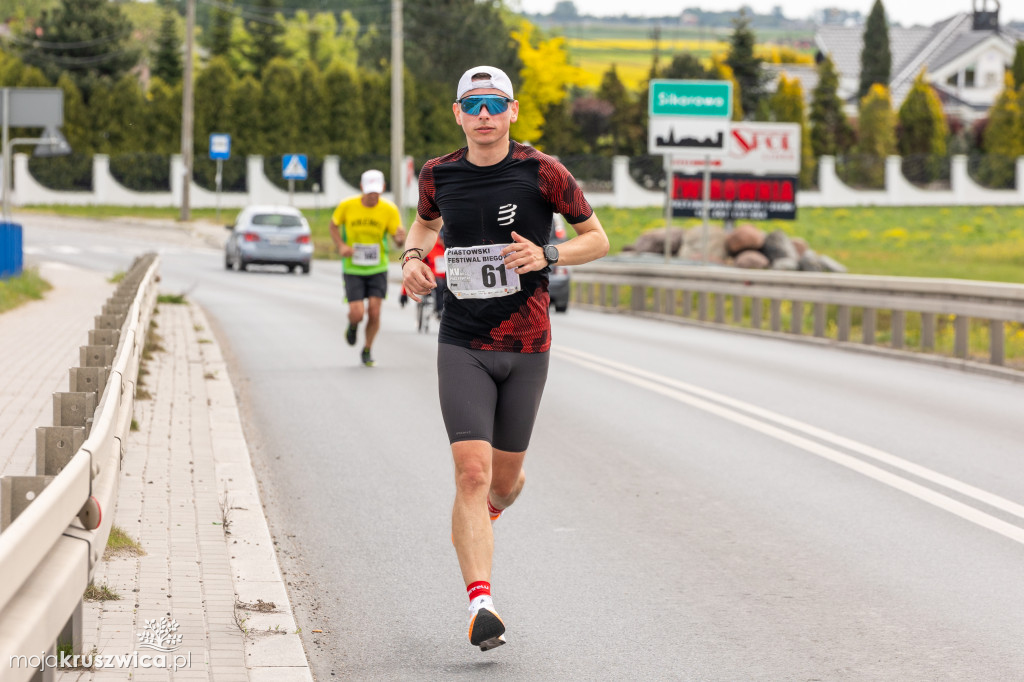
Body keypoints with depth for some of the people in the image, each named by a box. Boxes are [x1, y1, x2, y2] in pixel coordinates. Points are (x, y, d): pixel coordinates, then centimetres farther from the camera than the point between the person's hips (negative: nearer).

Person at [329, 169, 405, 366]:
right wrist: (341, 246, -9)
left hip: (378, 270, 1)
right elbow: (334, 225, 8)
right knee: (357, 313, -11)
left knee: (374, 312, -7)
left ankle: (367, 351, 18)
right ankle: (353, 326, 29)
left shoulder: (389, 210, -10)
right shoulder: (347, 206, -10)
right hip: (353, 270, -1)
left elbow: (398, 240, -10)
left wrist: (400, 239, -35)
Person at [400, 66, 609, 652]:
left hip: (527, 347, 0)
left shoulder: (543, 173, -6)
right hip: (462, 346, 0)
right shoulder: (438, 175, 2)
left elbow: (598, 239, 2)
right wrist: (413, 257, 3)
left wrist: (548, 256, -16)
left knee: (505, 478, 12)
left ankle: (486, 510, 50)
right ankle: (481, 603, -19)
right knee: (472, 472, -16)